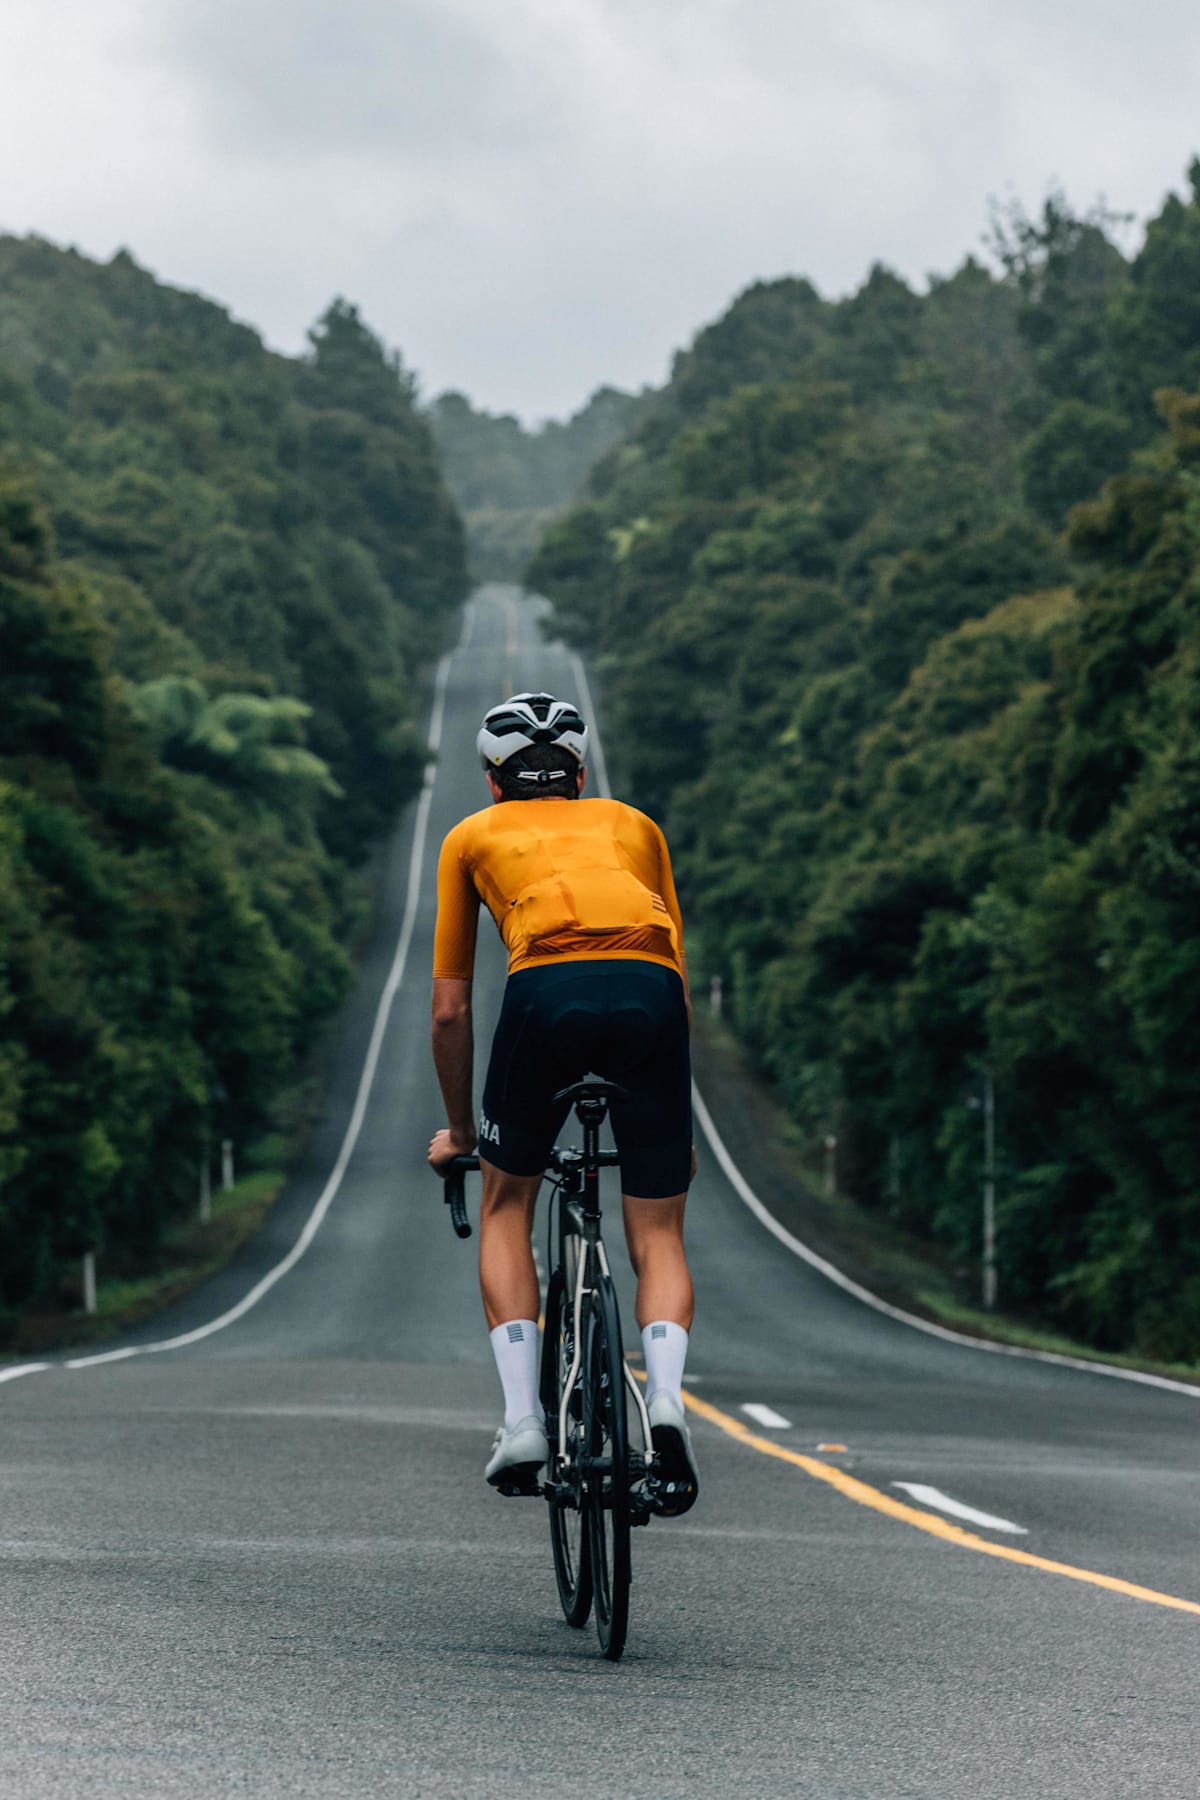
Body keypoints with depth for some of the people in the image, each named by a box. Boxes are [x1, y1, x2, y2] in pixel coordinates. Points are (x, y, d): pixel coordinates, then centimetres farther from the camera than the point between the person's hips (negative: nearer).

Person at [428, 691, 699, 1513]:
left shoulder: (472, 838, 30)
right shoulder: (634, 825, 35)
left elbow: (450, 1009, 30)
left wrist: (458, 1130, 44)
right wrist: (674, 1125, 44)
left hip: (548, 990, -1)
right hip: (651, 992, 1)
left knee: (507, 1205, 21)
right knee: (658, 1238, 12)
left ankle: (523, 1419, 8)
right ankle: (666, 1395, -15)